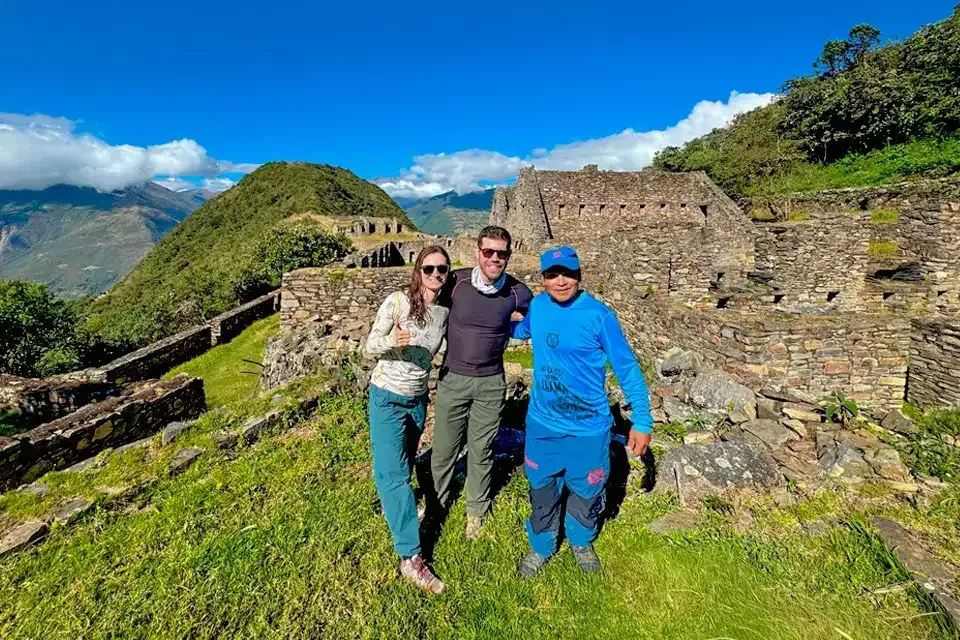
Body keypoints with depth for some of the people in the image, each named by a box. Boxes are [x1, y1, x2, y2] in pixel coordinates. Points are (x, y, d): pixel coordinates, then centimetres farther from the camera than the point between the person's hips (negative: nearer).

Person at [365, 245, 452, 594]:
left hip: (418, 398, 5)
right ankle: (411, 557, -3)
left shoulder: (445, 311, -3)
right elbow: (370, 345, -13)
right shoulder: (397, 301, -17)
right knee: (393, 472, -9)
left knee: (404, 465, 21)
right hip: (387, 397, -5)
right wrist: (393, 341, -32)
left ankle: (392, 504, 49)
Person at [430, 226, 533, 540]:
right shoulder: (456, 281, -13)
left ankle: (476, 511, 38)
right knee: (444, 449, 12)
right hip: (452, 378, 0)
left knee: (481, 451, 14)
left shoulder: (517, 292, -11)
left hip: (491, 383, 0)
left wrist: (501, 330, 2)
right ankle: (436, 503, 39)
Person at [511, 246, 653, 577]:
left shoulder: (599, 315, -18)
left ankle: (581, 541, 51)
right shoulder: (537, 306, -6)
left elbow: (627, 369, -11)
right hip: (542, 424, 3)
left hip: (589, 427, -2)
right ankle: (541, 547, 47)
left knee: (586, 491, 20)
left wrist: (642, 421, -11)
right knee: (542, 492, 20)